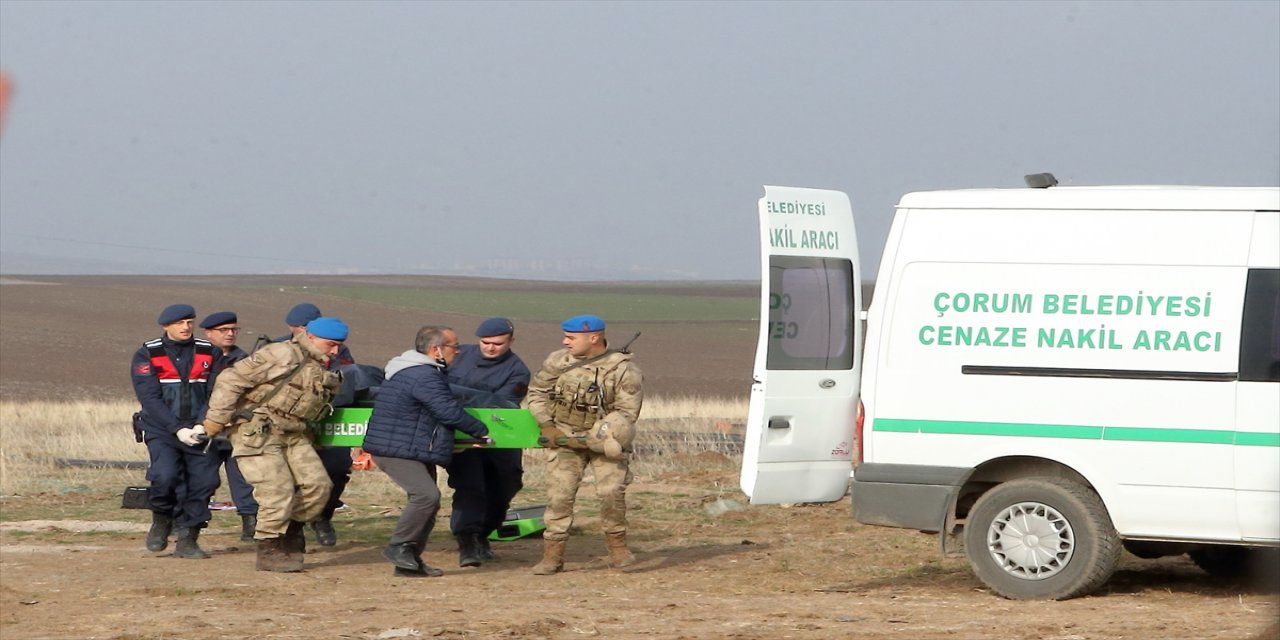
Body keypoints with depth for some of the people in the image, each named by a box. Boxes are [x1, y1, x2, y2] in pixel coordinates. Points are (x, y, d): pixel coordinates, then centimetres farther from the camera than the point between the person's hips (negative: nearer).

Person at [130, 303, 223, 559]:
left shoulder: (210, 353, 6)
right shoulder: (147, 355, -1)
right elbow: (150, 398, -8)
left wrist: (202, 426, -16)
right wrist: (178, 430, -17)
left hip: (199, 431, 3)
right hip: (162, 430, -3)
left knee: (204, 480, -5)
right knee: (165, 475, -22)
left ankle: (187, 538, 9)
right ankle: (161, 520, 6)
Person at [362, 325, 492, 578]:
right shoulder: (425, 377, -20)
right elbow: (450, 412, -22)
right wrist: (482, 431, -9)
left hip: (416, 451, 11)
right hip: (395, 451, -11)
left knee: (427, 500, 9)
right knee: (427, 494, -24)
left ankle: (410, 561, 12)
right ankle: (399, 546, -15)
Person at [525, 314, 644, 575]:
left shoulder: (623, 369, -14)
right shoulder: (558, 362, -4)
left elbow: (625, 412, -14)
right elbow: (537, 391, 10)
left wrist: (591, 437, -19)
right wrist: (546, 425, -3)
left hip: (604, 440, -3)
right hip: (566, 437, 3)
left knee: (612, 492, -14)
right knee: (559, 495, -5)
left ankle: (617, 545, 6)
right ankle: (552, 555, 1)